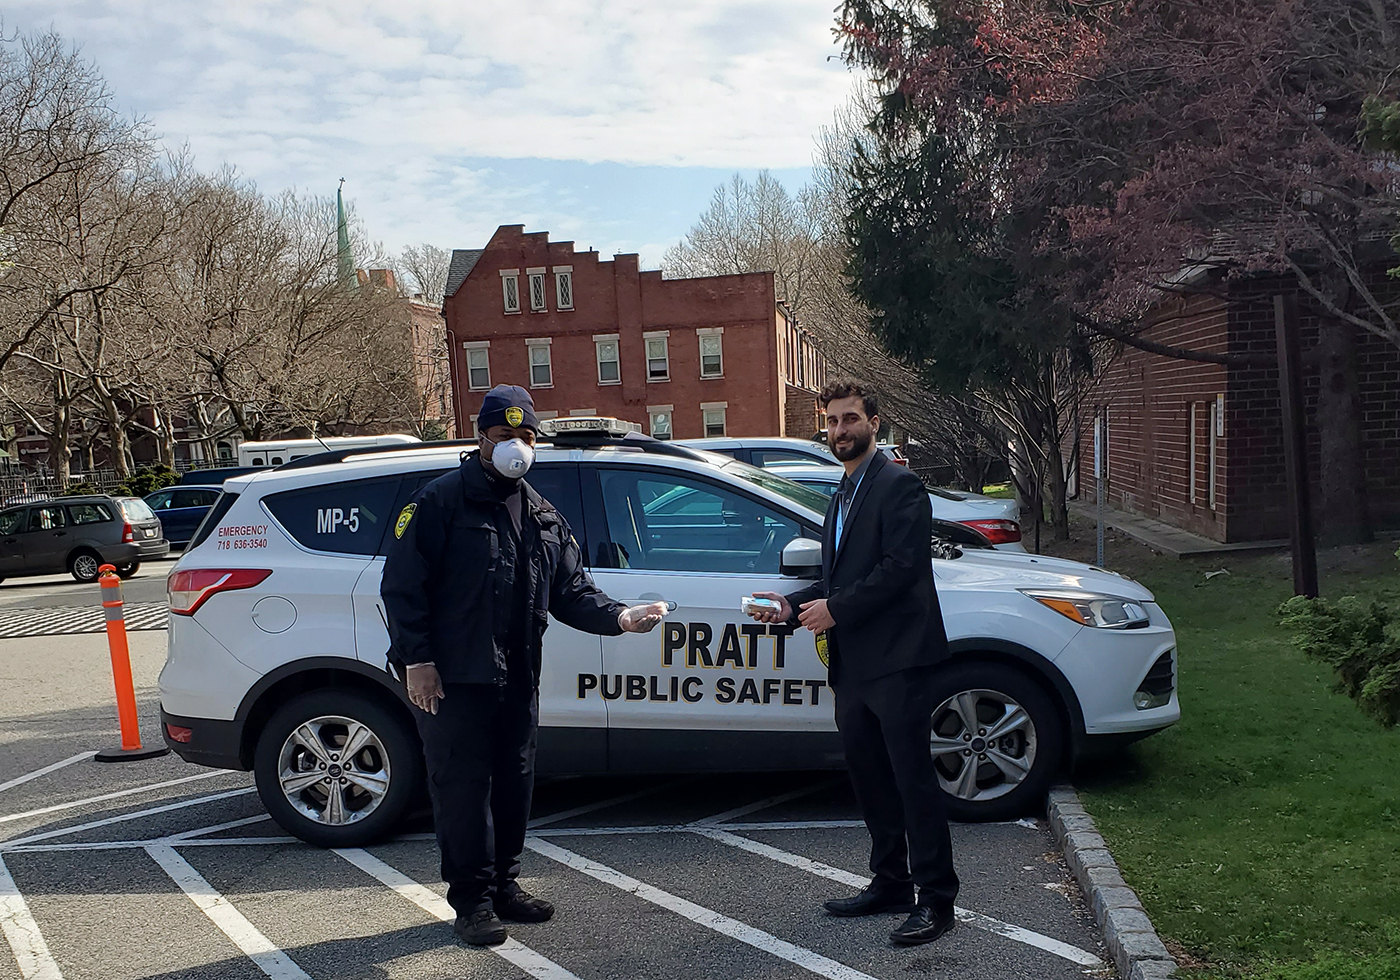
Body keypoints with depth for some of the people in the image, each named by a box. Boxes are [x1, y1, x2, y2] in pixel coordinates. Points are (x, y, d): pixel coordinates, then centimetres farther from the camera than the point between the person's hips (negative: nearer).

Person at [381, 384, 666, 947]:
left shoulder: (542, 516, 14)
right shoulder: (442, 501, -6)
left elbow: (570, 590, 12)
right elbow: (403, 585, -10)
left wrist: (618, 617, -6)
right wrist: (417, 659, -16)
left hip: (516, 681, 6)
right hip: (452, 679, -6)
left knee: (514, 784, 13)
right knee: (463, 787, 1)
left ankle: (503, 886, 29)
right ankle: (472, 901, 14)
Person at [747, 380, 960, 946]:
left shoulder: (898, 486, -9)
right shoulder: (845, 493, 20)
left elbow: (902, 566, -19)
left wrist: (836, 608, -17)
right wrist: (794, 604, 6)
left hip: (898, 660, -9)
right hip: (853, 663, 10)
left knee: (913, 778, -3)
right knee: (868, 777, 16)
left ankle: (936, 898, 7)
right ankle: (890, 882, 29)